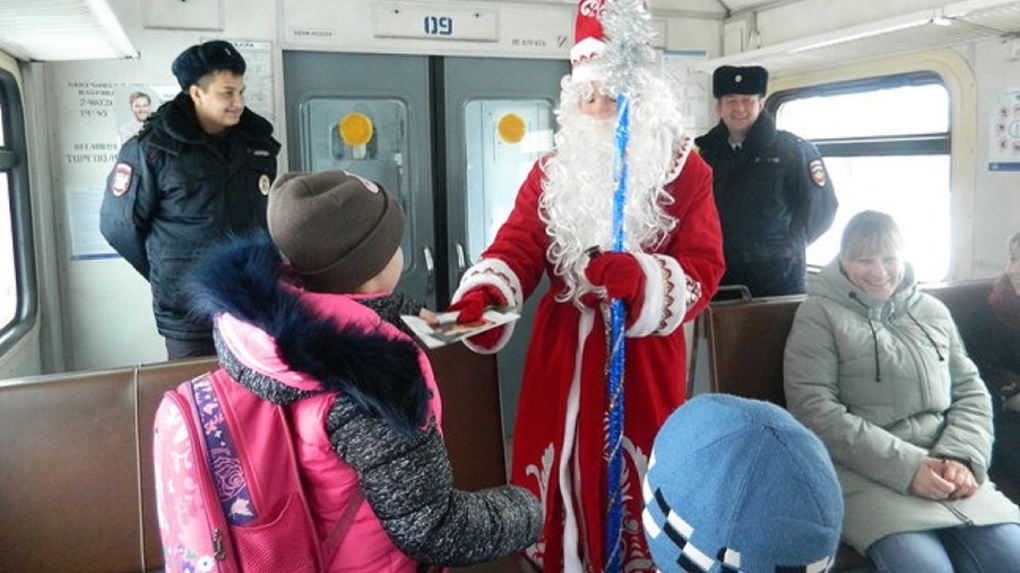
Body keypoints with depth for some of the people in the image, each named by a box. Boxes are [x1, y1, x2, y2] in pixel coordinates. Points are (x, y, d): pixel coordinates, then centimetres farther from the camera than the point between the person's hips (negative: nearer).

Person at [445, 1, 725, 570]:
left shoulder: (687, 172, 0)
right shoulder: (551, 172, 7)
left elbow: (703, 269, -8)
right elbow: (516, 248, -6)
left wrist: (640, 278, -28)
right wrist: (481, 297, -26)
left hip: (644, 356, -2)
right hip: (562, 352, 2)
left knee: (639, 476, 7)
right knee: (562, 470, 11)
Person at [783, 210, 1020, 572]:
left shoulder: (933, 312, 17)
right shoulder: (819, 315, 1)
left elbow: (972, 393, 15)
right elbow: (814, 410, -10)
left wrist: (963, 457, -6)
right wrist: (907, 467, -15)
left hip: (947, 473, 5)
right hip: (866, 474, -5)